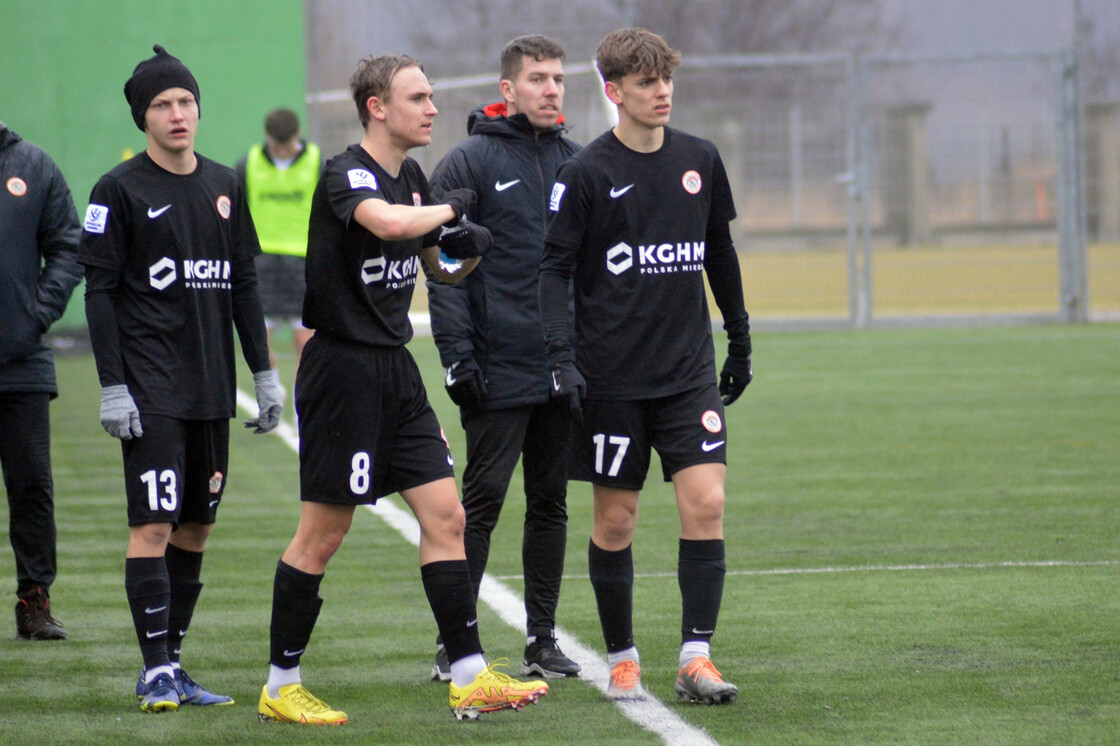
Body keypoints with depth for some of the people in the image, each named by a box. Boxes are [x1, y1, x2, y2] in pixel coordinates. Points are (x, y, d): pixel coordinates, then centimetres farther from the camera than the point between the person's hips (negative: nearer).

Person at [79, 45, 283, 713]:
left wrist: (265, 374, 12)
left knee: (196, 528, 7)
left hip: (212, 390, 6)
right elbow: (101, 293, -5)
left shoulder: (224, 186, 12)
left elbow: (244, 285, 17)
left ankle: (174, 664, 14)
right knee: (154, 525, -10)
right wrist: (112, 387, -11)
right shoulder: (120, 190, -3)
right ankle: (156, 672, -9)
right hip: (151, 390, -6)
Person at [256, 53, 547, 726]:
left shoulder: (413, 178, 11)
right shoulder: (347, 176, -15)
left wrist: (466, 252, 0)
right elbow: (387, 221, -38)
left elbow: (438, 264, 24)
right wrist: (451, 208, -19)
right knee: (322, 536, -1)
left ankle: (471, 678, 5)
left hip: (396, 371, 8)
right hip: (343, 366, -8)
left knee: (446, 517, 3)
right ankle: (280, 688, 10)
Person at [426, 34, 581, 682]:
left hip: (566, 371, 5)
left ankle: (543, 639, 15)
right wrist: (457, 355, -13)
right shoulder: (470, 163, -4)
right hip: (500, 371, -5)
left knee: (551, 502, 9)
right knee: (481, 501, -5)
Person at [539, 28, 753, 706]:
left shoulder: (700, 160, 7)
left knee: (706, 503, -10)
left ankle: (696, 658, -8)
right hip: (613, 377, -3)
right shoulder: (587, 173, -6)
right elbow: (554, 268, -5)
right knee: (616, 521, 3)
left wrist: (740, 340, 21)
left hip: (689, 370, 3)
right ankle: (623, 660, 17)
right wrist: (561, 357, -16)